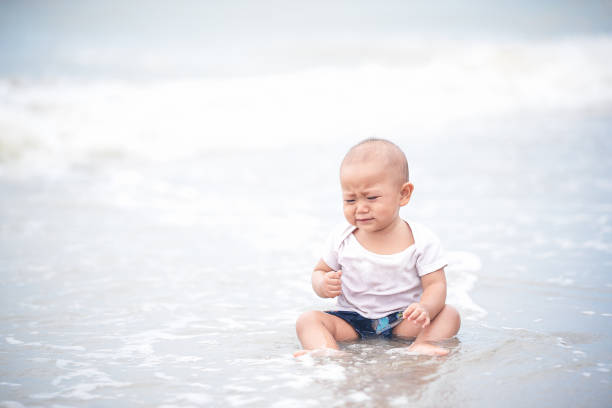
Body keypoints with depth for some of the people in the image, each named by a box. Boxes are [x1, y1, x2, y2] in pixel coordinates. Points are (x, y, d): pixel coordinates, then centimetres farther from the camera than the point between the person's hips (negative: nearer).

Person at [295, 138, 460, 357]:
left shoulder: (422, 240, -9)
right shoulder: (341, 238, -1)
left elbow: (435, 285, -11)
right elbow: (319, 271, 11)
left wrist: (425, 309, -35)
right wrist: (323, 285, -15)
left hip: (402, 321, -1)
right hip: (352, 320, 1)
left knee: (450, 315, -21)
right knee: (308, 320, -20)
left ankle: (422, 345, -43)